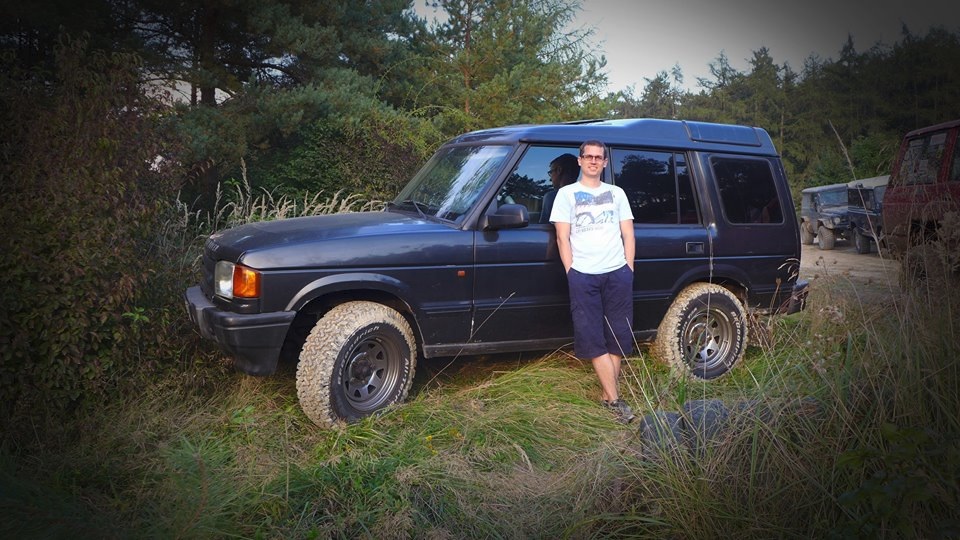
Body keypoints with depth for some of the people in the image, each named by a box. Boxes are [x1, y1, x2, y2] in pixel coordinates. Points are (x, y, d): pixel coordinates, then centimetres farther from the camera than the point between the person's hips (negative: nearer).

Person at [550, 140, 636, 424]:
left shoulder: (617, 193, 17)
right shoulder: (567, 194, 9)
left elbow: (627, 234, 16)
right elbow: (562, 238, 3)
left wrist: (629, 268, 5)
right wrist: (571, 273, -5)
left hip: (618, 273, 3)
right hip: (583, 275, -2)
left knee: (617, 338, 1)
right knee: (594, 339, -5)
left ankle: (607, 394, 10)